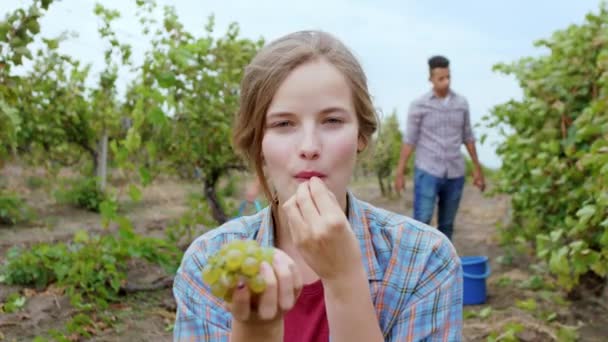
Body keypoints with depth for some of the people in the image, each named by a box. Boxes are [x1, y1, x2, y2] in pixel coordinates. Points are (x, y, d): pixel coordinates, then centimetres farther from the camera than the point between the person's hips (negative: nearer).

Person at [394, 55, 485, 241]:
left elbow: (468, 137, 12)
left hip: (455, 174, 4)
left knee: (447, 225, 10)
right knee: (421, 222, -9)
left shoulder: (461, 103, 6)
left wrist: (477, 169, 13)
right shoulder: (419, 105, -4)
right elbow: (409, 140, -3)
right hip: (427, 172, -3)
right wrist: (399, 172, -5)